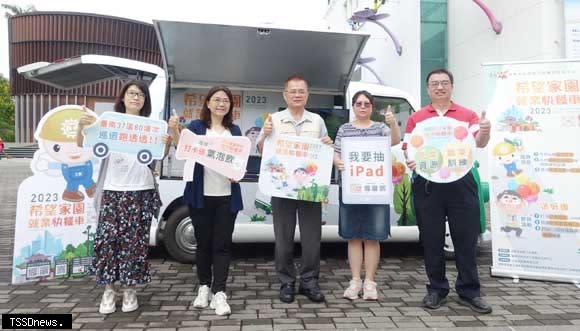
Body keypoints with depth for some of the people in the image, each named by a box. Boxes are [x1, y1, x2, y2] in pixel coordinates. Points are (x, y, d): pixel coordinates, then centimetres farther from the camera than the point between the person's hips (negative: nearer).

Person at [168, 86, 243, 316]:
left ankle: (219, 293, 6)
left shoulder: (235, 130, 12)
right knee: (203, 242, 9)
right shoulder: (196, 126, 4)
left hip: (227, 196, 2)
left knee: (222, 244, 1)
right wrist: (174, 130, -25)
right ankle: (204, 287, 25)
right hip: (201, 195, -1)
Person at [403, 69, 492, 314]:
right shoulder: (416, 118, 11)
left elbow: (479, 143, -2)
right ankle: (437, 290, 20)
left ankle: (469, 291, 17)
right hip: (427, 184, 1)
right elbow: (408, 148, 8)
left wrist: (484, 132, -25)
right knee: (432, 240, 7)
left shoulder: (468, 115, 10)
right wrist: (409, 160, -15)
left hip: (461, 182, 0)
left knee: (466, 239, 4)